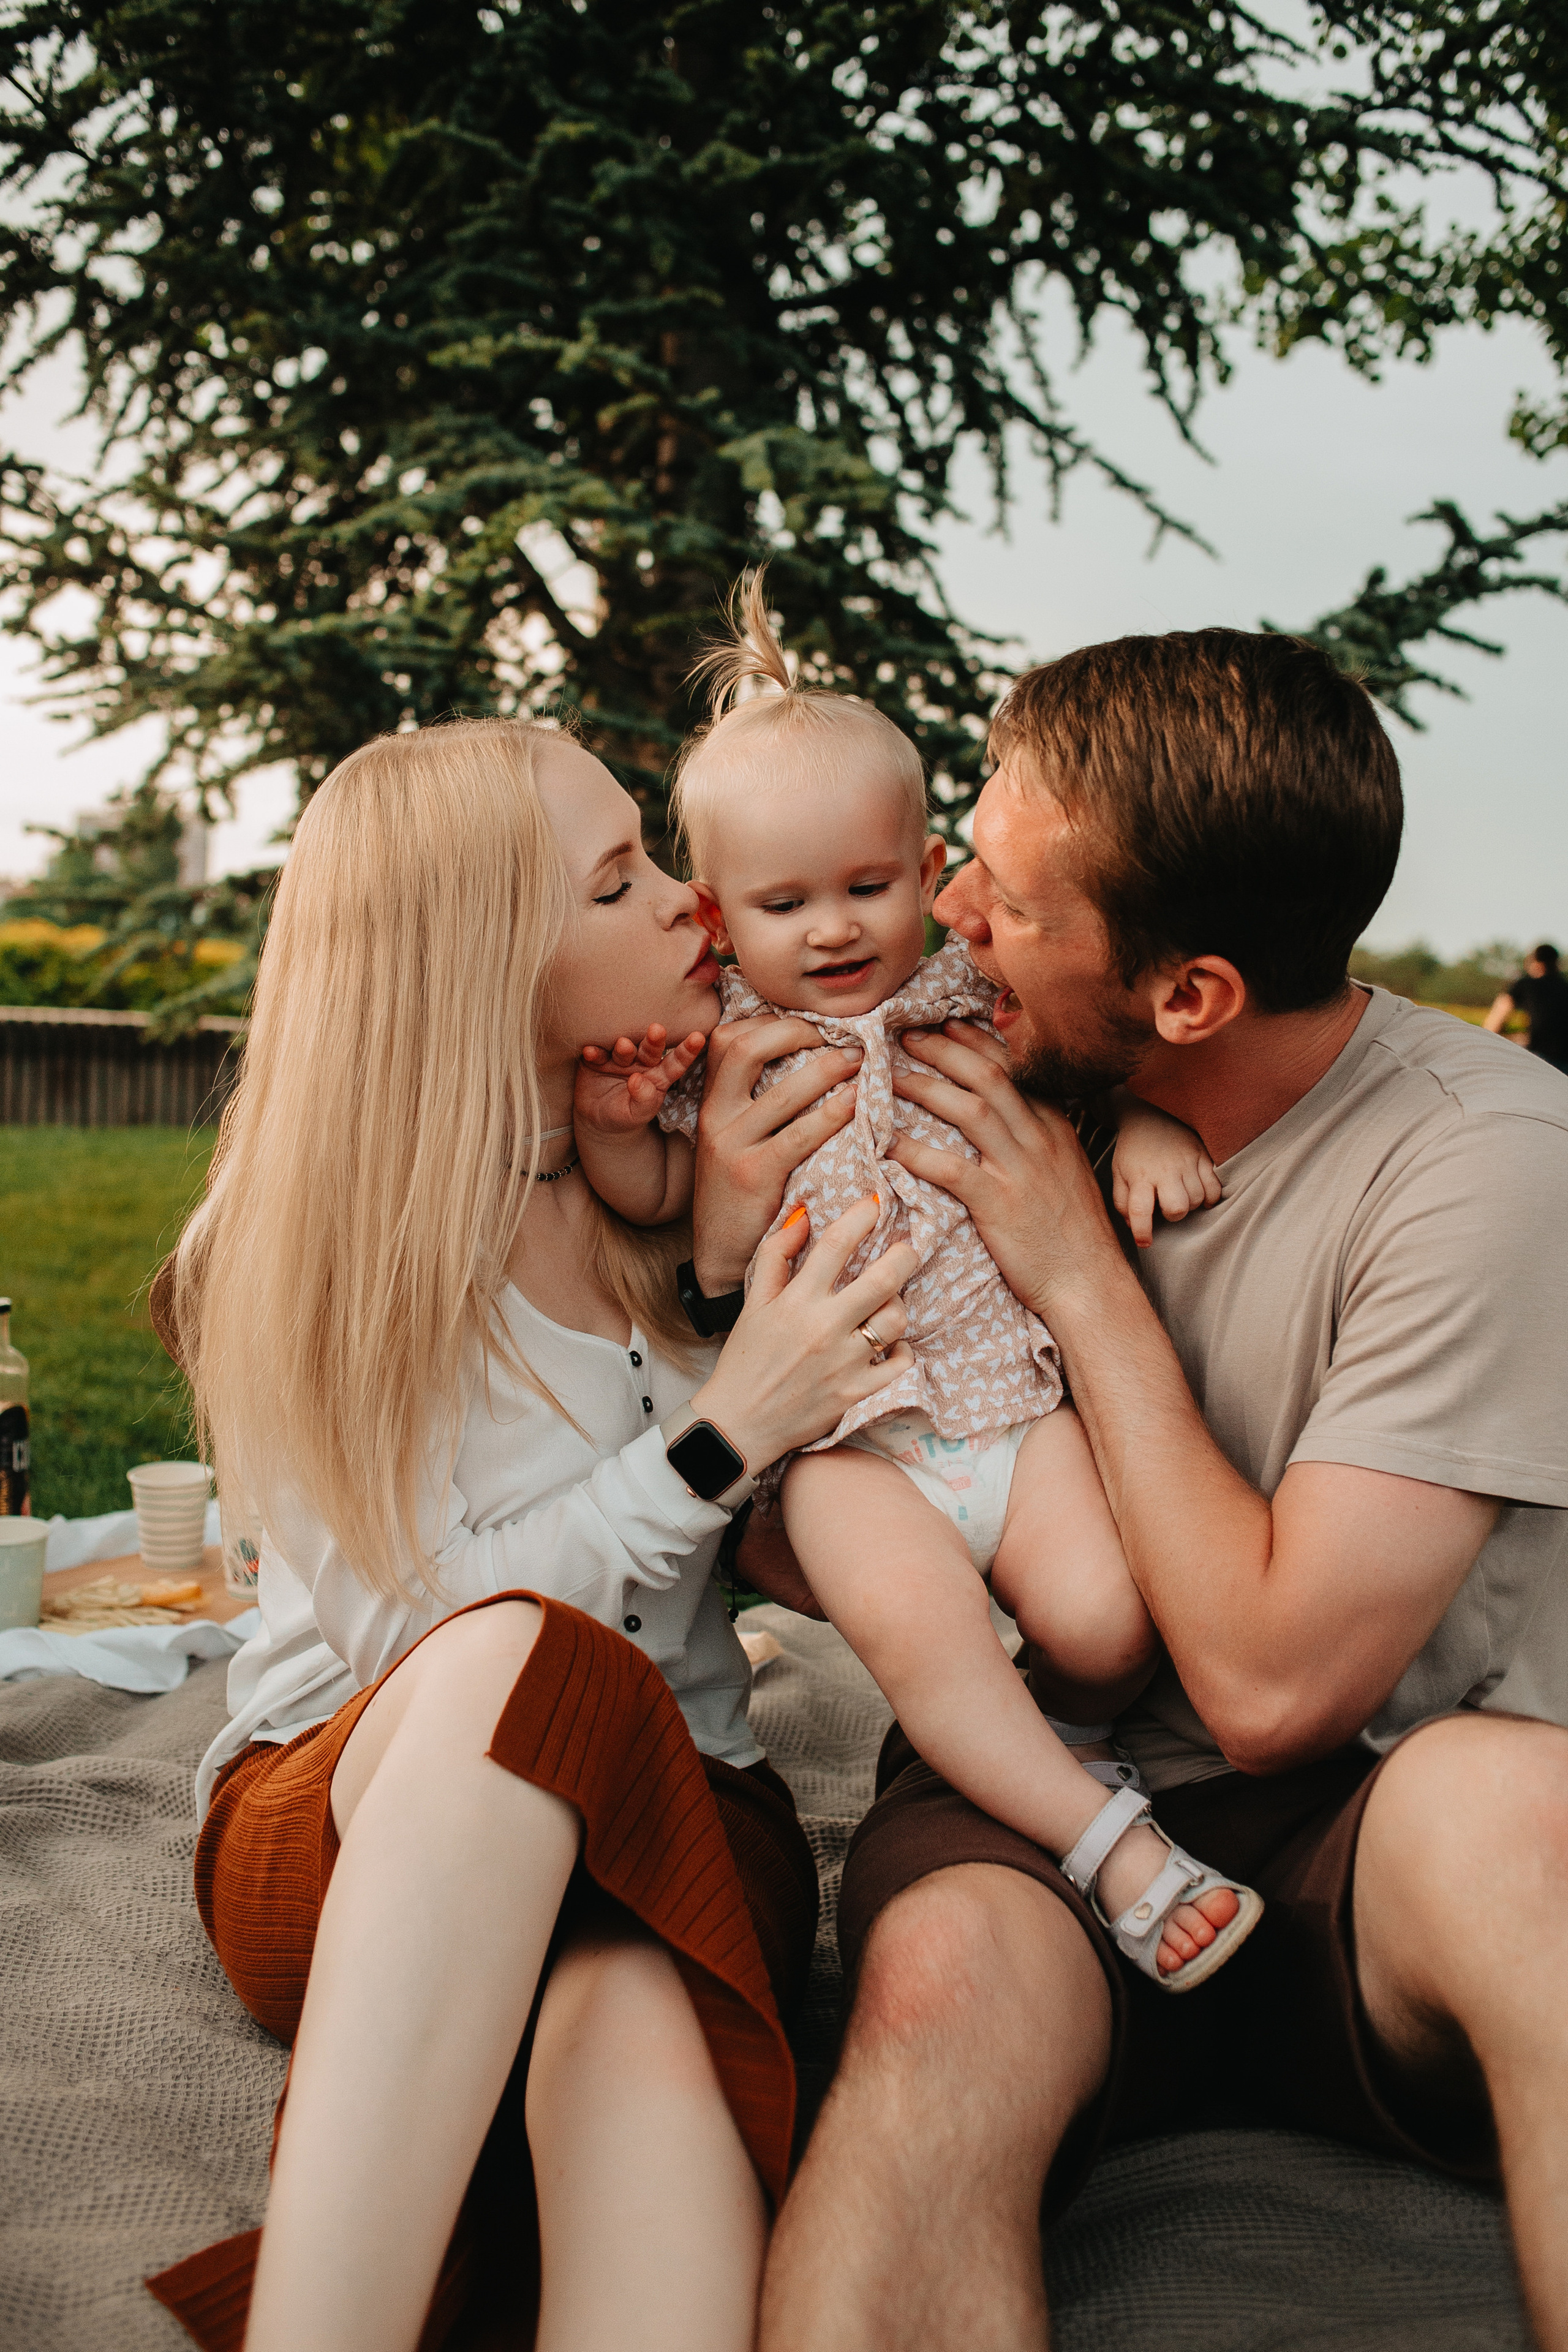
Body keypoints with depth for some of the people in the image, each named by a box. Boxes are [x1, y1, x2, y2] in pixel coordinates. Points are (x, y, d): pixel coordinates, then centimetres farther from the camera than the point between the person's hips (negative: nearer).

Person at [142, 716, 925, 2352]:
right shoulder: (314, 1249, -8)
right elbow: (416, 1633, -12)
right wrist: (722, 1435, -19)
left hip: (669, 1808, 3)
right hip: (342, 1828, -2)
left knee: (633, 2024, -34)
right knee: (524, 1660, -37)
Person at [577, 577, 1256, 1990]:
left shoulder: (976, 1001, 7)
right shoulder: (719, 1049, 5)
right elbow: (654, 1196, 9)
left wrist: (1143, 1121, -4)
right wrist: (610, 1121, -9)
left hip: (1017, 1394, 2)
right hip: (849, 1435, -1)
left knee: (1102, 1616, -15)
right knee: (909, 1621, -27)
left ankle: (1078, 1733, 21)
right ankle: (1107, 1839, -11)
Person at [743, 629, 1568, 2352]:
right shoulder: (1039, 1095, 2)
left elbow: (1272, 1681, -18)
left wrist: (1085, 1277, -14)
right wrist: (730, 1261, -11)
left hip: (1351, 1839, -2)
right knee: (947, 1967, -32)